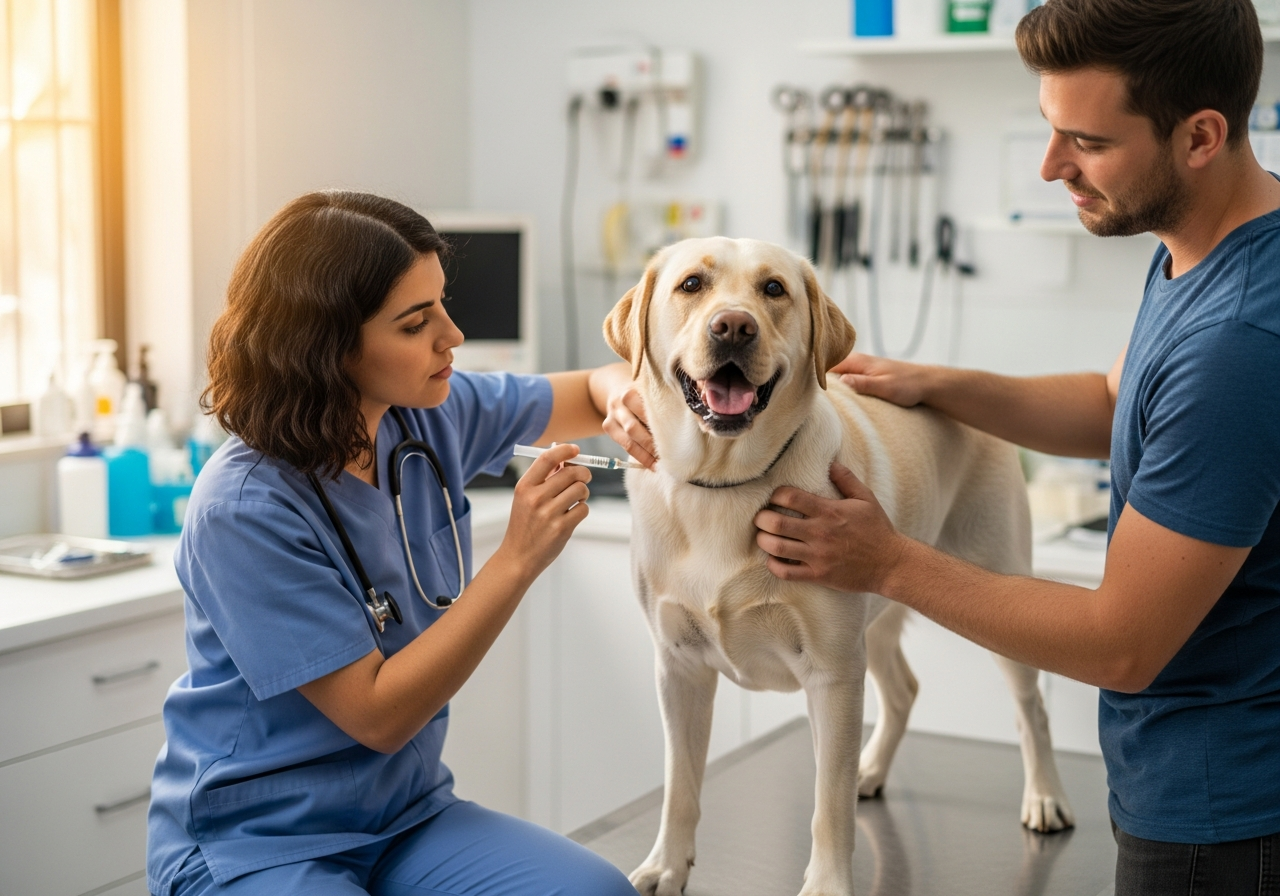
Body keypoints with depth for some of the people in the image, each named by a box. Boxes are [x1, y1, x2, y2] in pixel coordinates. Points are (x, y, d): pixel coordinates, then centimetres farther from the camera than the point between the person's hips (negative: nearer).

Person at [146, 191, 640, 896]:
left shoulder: (429, 415, -2)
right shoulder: (245, 508, -23)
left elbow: (596, 387, 13)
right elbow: (379, 715, -20)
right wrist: (518, 560, -26)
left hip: (408, 815, 6)